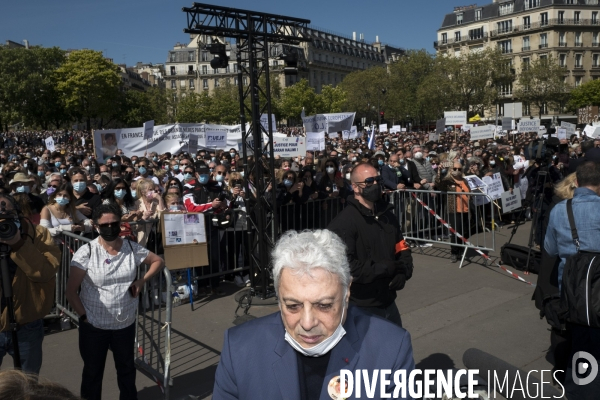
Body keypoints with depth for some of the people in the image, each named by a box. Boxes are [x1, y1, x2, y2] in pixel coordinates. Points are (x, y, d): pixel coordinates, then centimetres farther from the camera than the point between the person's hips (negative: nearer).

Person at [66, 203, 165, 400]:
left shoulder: (132, 248, -7)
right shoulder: (86, 252, -15)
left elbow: (158, 261, 8)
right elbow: (71, 290, -10)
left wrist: (142, 281, -5)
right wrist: (83, 316, -12)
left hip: (126, 323, 2)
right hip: (94, 325, -2)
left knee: (126, 368, 21)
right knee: (92, 372, 16)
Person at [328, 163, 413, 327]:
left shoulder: (387, 215, 10)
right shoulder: (344, 223, -19)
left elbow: (402, 249, 14)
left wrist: (403, 273, -7)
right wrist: (383, 268, -21)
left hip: (388, 302, 8)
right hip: (361, 308, -8)